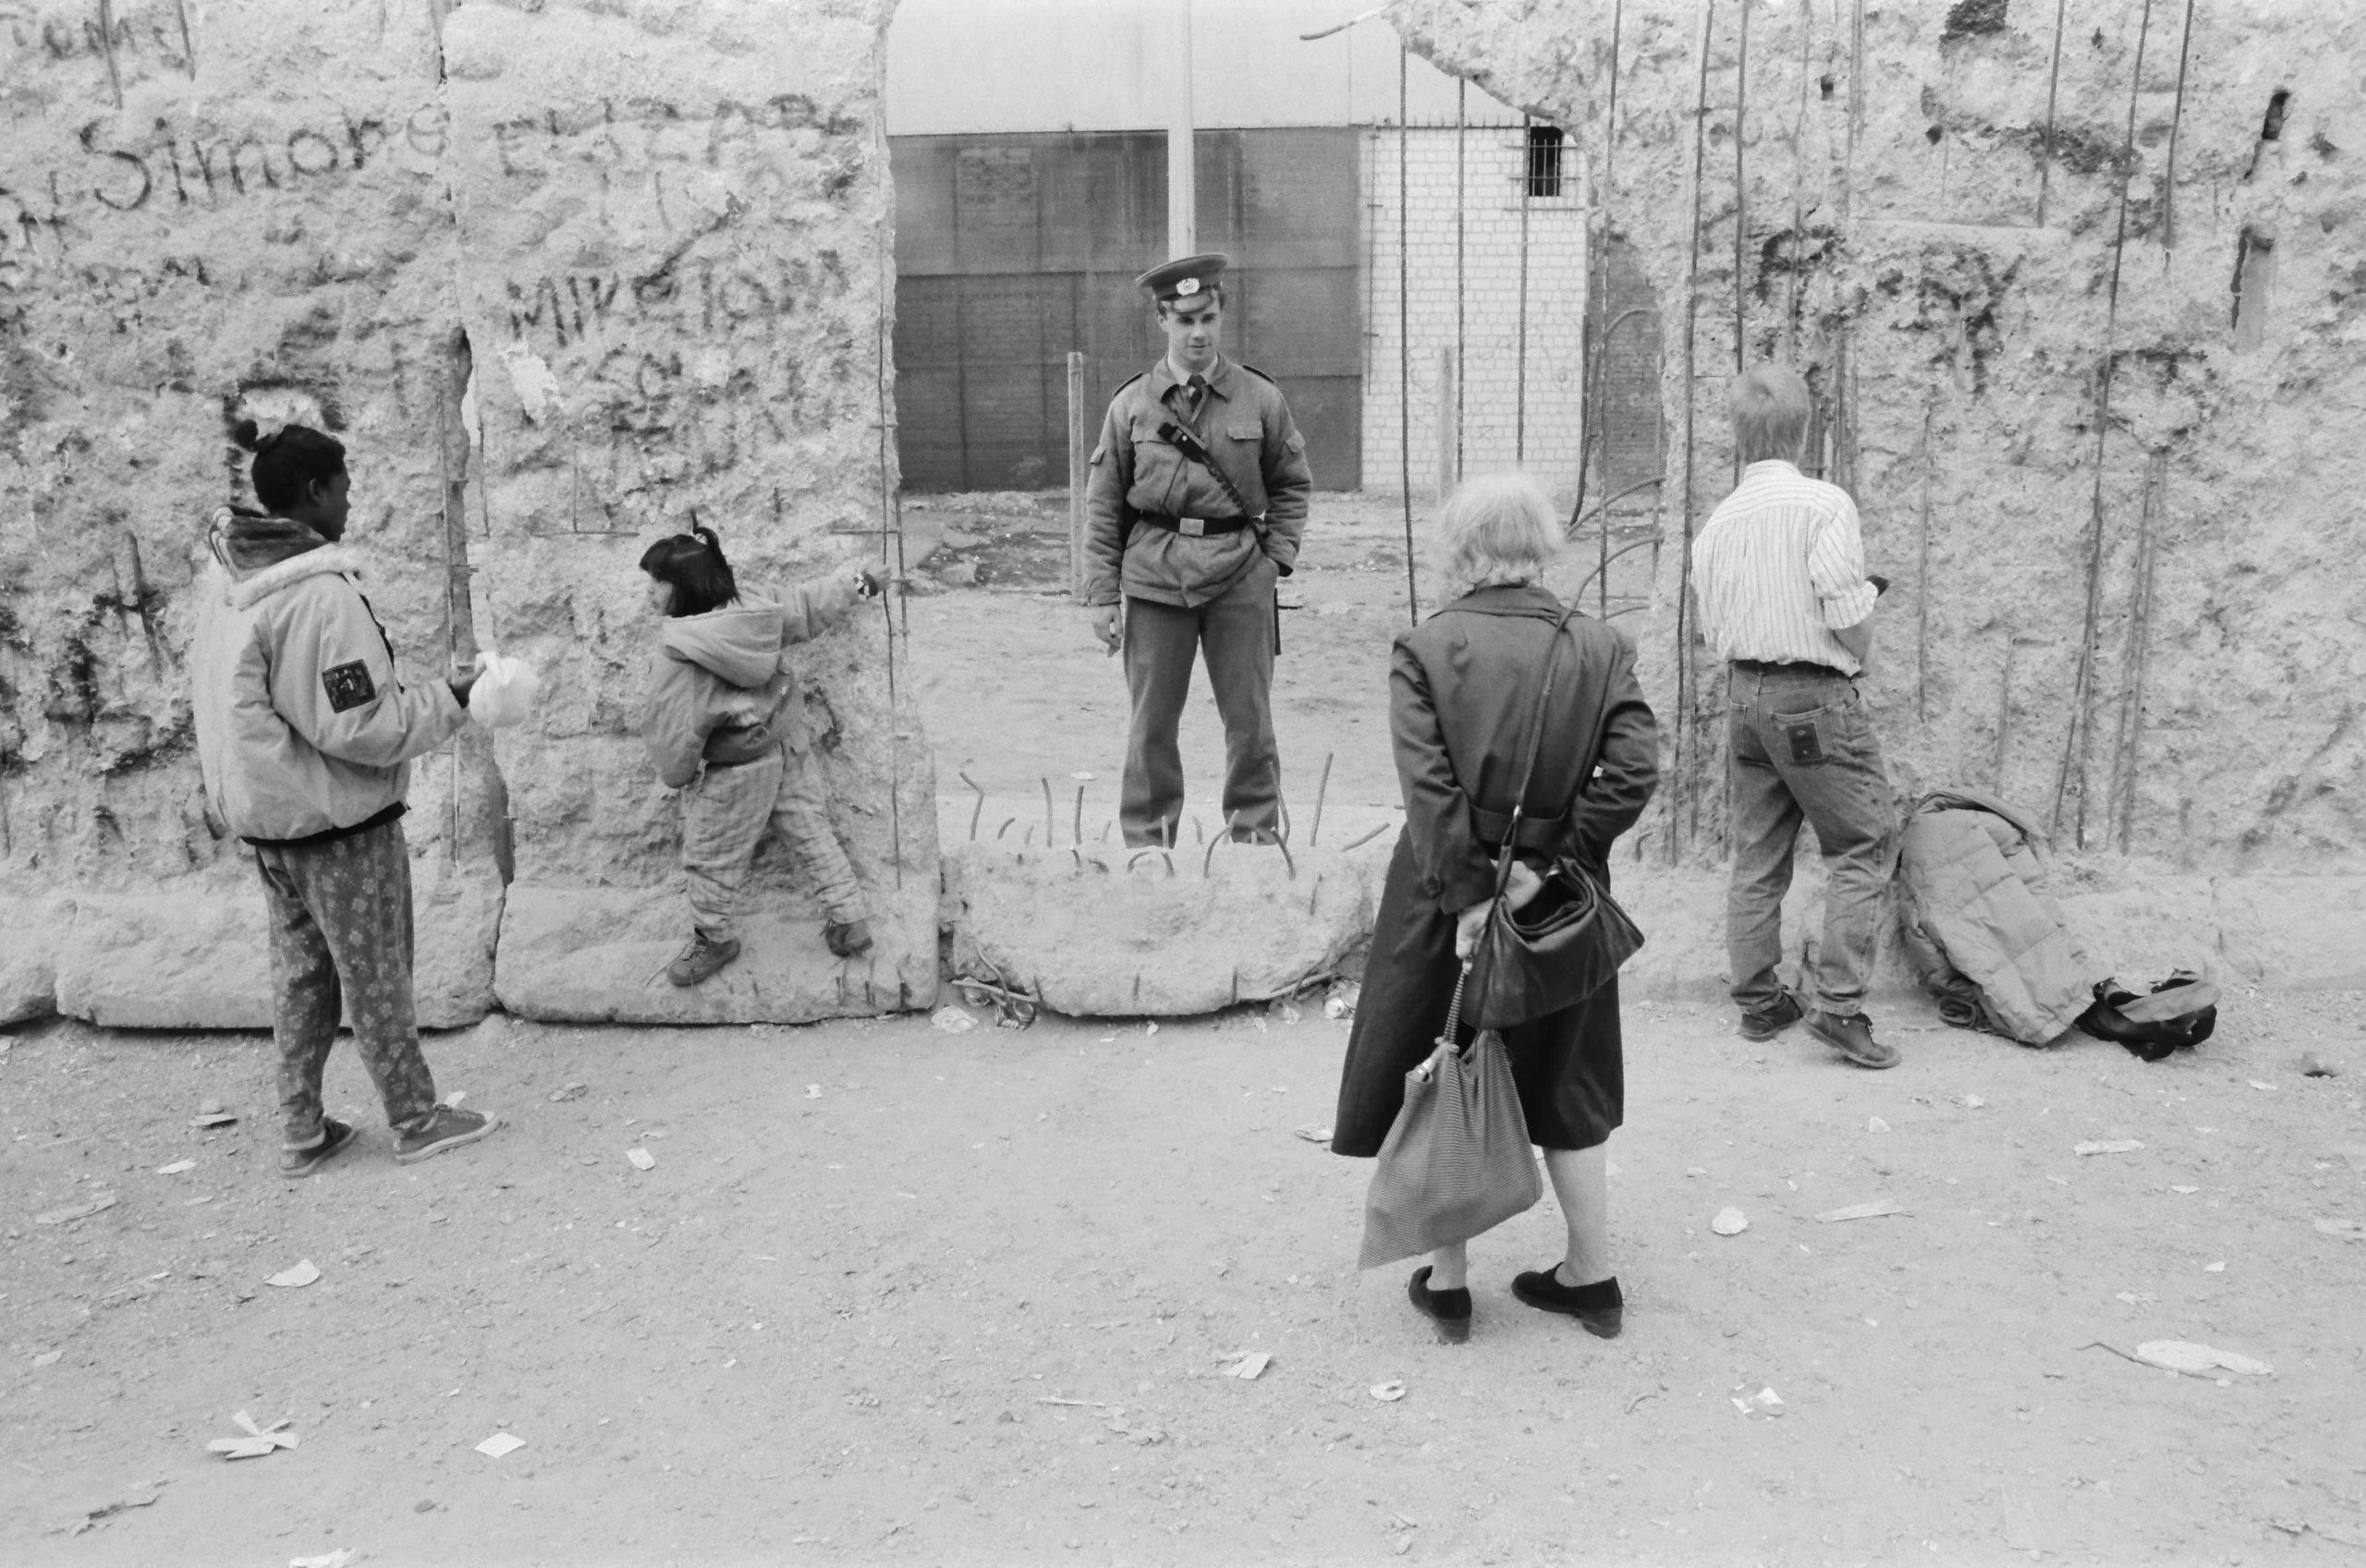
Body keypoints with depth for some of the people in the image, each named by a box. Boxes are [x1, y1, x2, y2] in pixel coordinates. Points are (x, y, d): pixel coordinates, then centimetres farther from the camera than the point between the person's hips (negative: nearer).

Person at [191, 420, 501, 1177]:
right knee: (376, 975, 7)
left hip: (265, 813, 8)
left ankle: (301, 1132, 26)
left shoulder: (224, 581, 1)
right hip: (338, 818, -8)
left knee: (302, 971, 18)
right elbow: (358, 728, -23)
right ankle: (416, 1121, 23)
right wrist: (448, 698, -11)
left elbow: (224, 698, 10)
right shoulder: (319, 593, -24)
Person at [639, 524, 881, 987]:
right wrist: (853, 582, 24)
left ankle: (712, 940, 33)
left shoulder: (677, 658, -27)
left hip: (733, 774, -7)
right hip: (787, 748, 7)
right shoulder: (753, 612, -9)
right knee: (811, 833, 19)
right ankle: (851, 920, 26)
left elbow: (674, 732, -20)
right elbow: (806, 607, 7)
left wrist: (674, 774, 0)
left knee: (711, 859, 14)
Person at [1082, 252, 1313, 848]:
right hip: (1155, 575, 0)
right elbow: (1103, 507, 5)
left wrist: (1276, 555, 2)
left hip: (1241, 576, 0)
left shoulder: (1260, 398, 3)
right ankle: (1146, 837, 17)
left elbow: (1291, 484, 14)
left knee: (1250, 718, 5)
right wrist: (1102, 595, 1)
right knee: (1152, 720, 5)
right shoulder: (1130, 405, 3)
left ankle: (1257, 831, 19)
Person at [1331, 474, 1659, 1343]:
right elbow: (1634, 767, -12)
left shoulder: (1422, 650, -10)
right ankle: (1592, 1276, 27)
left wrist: (1469, 898, -15)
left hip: (1446, 897, -3)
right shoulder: (1598, 647, -2)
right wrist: (1548, 864, -10)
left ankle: (1447, 1282, 22)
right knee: (1563, 1086, 19)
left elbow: (1427, 787, -17)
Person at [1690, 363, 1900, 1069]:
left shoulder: (1718, 520, 6)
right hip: (1816, 698, -6)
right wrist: (1858, 655, 3)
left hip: (1745, 695, 6)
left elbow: (1711, 627, 10)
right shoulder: (1823, 504, -13)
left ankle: (1758, 1000, 19)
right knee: (1864, 848, 3)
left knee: (1757, 854, 12)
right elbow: (1848, 614, -16)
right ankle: (1840, 1005, -2)